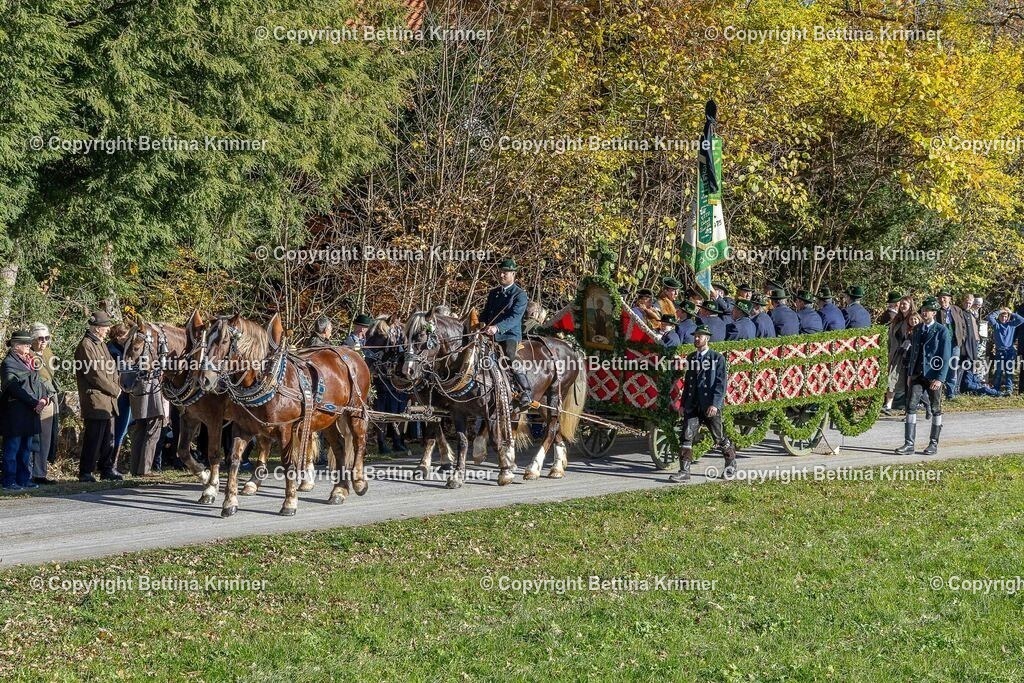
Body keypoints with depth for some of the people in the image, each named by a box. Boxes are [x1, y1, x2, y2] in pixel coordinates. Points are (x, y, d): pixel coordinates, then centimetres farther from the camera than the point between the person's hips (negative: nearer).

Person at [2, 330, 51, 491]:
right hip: (15, 413, -8)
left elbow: (38, 381, 16)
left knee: (26, 448, 11)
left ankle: (24, 479, 16)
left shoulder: (28, 361, 17)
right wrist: (35, 402, -18)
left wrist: (44, 398, -4)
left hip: (31, 411, 8)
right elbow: (15, 387, -17)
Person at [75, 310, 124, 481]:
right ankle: (85, 472, -3)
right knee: (93, 439, -8)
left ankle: (107, 469, 21)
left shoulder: (102, 344, 18)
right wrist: (114, 390, -10)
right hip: (95, 401, -9)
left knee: (108, 439, 13)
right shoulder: (86, 346, -12)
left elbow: (112, 367, 23)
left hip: (109, 400, 9)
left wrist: (115, 387, 4)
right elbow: (95, 374, -18)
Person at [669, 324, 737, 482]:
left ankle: (731, 464, 29)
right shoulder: (691, 358, 14)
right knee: (686, 436, -8)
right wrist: (683, 403, 13)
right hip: (693, 406, 4)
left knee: (719, 438, 8)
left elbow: (721, 383, -9)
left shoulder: (717, 358, -3)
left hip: (710, 406, -4)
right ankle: (684, 471, -8)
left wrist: (715, 404, -18)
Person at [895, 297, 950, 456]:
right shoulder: (917, 329, 11)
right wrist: (909, 374, 12)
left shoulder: (942, 331, -6)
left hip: (933, 376, -4)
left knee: (936, 410, 6)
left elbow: (946, 356, -9)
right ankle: (909, 444, -5)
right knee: (911, 406, -5)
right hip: (917, 375, 5)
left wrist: (940, 378, -15)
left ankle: (933, 443, 16)